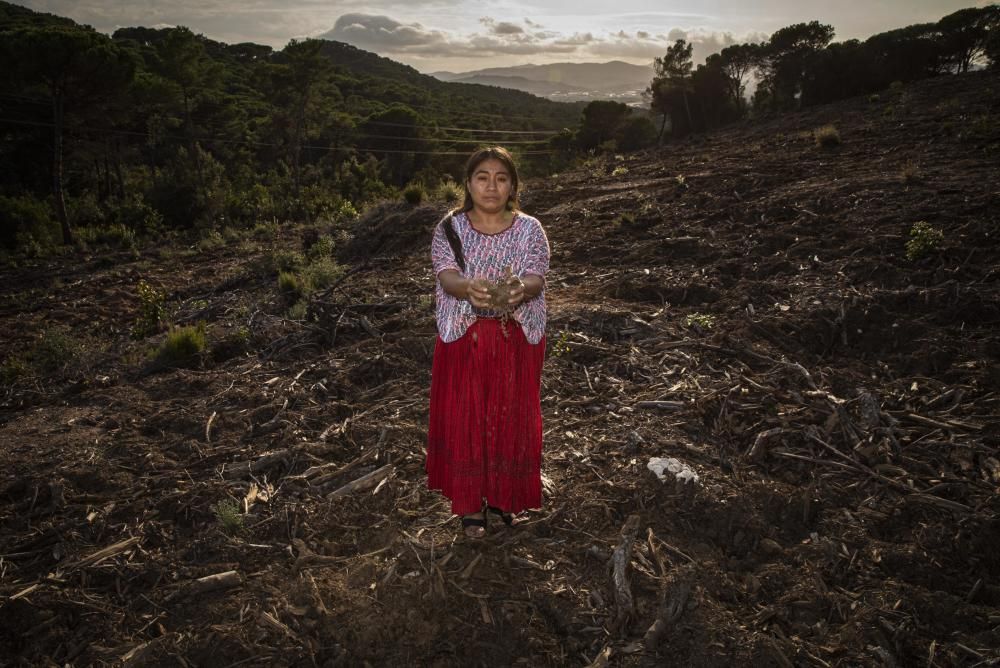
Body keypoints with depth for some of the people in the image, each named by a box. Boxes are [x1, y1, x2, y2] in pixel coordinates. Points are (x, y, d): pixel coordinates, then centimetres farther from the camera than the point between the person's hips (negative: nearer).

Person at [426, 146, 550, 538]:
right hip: (464, 338, 0)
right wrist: (469, 288, -41)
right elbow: (446, 277, -16)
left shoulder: (530, 230, -2)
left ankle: (505, 496, 32)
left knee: (511, 418, 10)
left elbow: (537, 279, -14)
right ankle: (469, 504, 23)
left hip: (516, 339, 1)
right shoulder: (449, 229, -2)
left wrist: (520, 288, -40)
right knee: (464, 419, 5)